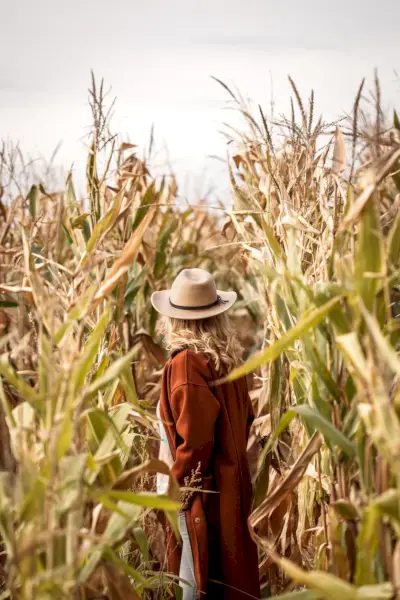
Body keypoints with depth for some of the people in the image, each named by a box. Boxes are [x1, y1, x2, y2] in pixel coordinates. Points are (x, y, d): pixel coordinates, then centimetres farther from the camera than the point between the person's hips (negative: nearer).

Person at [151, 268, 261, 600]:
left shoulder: (186, 363, -21)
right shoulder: (228, 356, 2)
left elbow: (195, 437, -22)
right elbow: (245, 416, 10)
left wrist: (177, 487, -11)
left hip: (201, 489, -8)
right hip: (232, 481, 8)